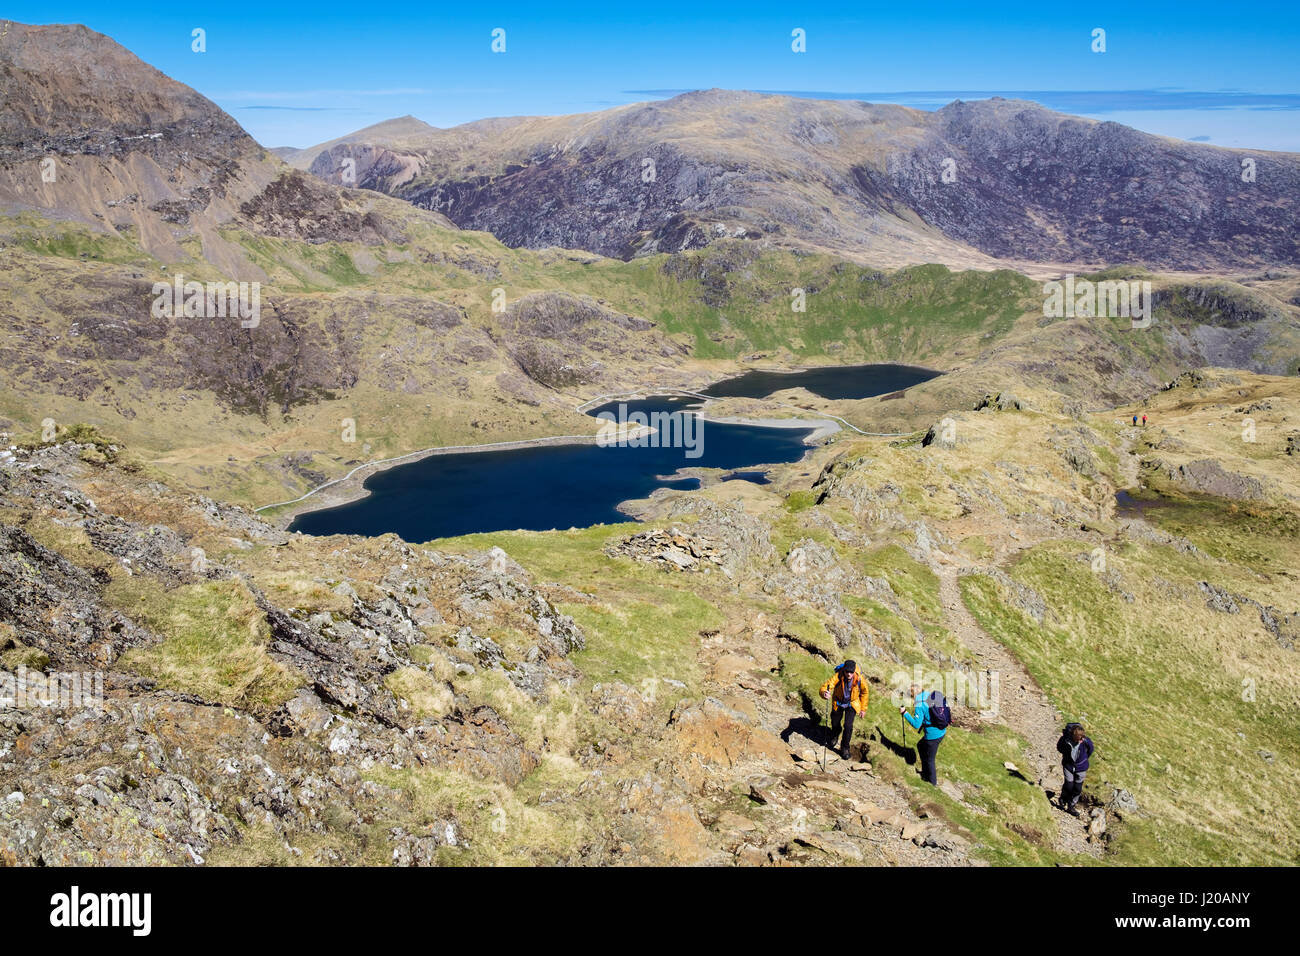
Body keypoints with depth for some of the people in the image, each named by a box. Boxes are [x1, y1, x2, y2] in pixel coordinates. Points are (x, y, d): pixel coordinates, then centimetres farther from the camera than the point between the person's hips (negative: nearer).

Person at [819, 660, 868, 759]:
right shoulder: (837, 676, -33)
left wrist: (863, 708, 2)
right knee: (835, 723, 18)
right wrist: (824, 693, -67)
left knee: (848, 725, -13)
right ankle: (834, 737, 54)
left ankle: (845, 748, 10)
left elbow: (865, 692, -7)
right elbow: (826, 686, -43)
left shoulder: (859, 679, -28)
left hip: (852, 704, -1)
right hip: (838, 703, 1)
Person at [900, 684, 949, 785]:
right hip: (942, 731, 9)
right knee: (920, 745, 30)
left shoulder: (920, 705, -21)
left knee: (929, 759, 13)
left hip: (933, 735, -9)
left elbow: (916, 724, -22)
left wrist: (904, 713, -15)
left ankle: (933, 781, 32)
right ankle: (925, 772, 42)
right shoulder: (931, 696, 1)